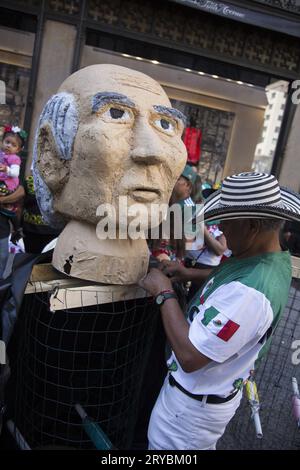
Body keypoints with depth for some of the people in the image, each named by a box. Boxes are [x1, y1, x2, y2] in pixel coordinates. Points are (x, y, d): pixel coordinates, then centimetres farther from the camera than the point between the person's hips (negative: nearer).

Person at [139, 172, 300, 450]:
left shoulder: (249, 293, -39)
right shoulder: (277, 260, -7)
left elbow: (190, 357, -34)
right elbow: (229, 278, 11)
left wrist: (164, 293, -26)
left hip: (194, 403, -8)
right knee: (202, 445, 31)